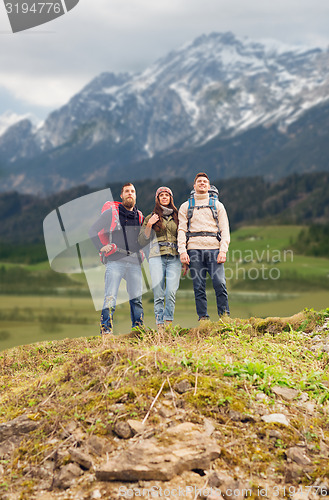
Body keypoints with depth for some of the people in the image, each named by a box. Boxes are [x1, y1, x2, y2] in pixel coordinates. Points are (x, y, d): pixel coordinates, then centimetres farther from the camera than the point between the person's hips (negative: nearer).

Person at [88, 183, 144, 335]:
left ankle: (138, 328, 10)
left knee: (136, 298, 3)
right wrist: (101, 247, 0)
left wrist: (140, 250, 13)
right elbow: (93, 231, 10)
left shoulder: (140, 216, 17)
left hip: (134, 262, 4)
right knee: (110, 297, -12)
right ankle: (106, 328, -10)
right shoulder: (111, 212, 7)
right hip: (115, 260, -4)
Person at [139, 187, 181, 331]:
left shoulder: (177, 217, 19)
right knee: (158, 293, -9)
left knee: (171, 292, -14)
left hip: (174, 258, 1)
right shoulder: (151, 218, 15)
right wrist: (149, 225, -4)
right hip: (157, 257, -1)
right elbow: (142, 241, 9)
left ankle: (168, 322, -6)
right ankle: (159, 325, -4)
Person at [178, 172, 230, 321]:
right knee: (199, 286, -2)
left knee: (220, 283, -12)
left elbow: (224, 229, 9)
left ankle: (224, 316, -4)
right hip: (194, 249, 0)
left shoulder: (217, 205, 17)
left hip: (214, 248, 0)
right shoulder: (186, 206, 17)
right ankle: (203, 317, 3)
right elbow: (181, 230, 9)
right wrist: (182, 251, -5)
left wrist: (223, 250, -5)